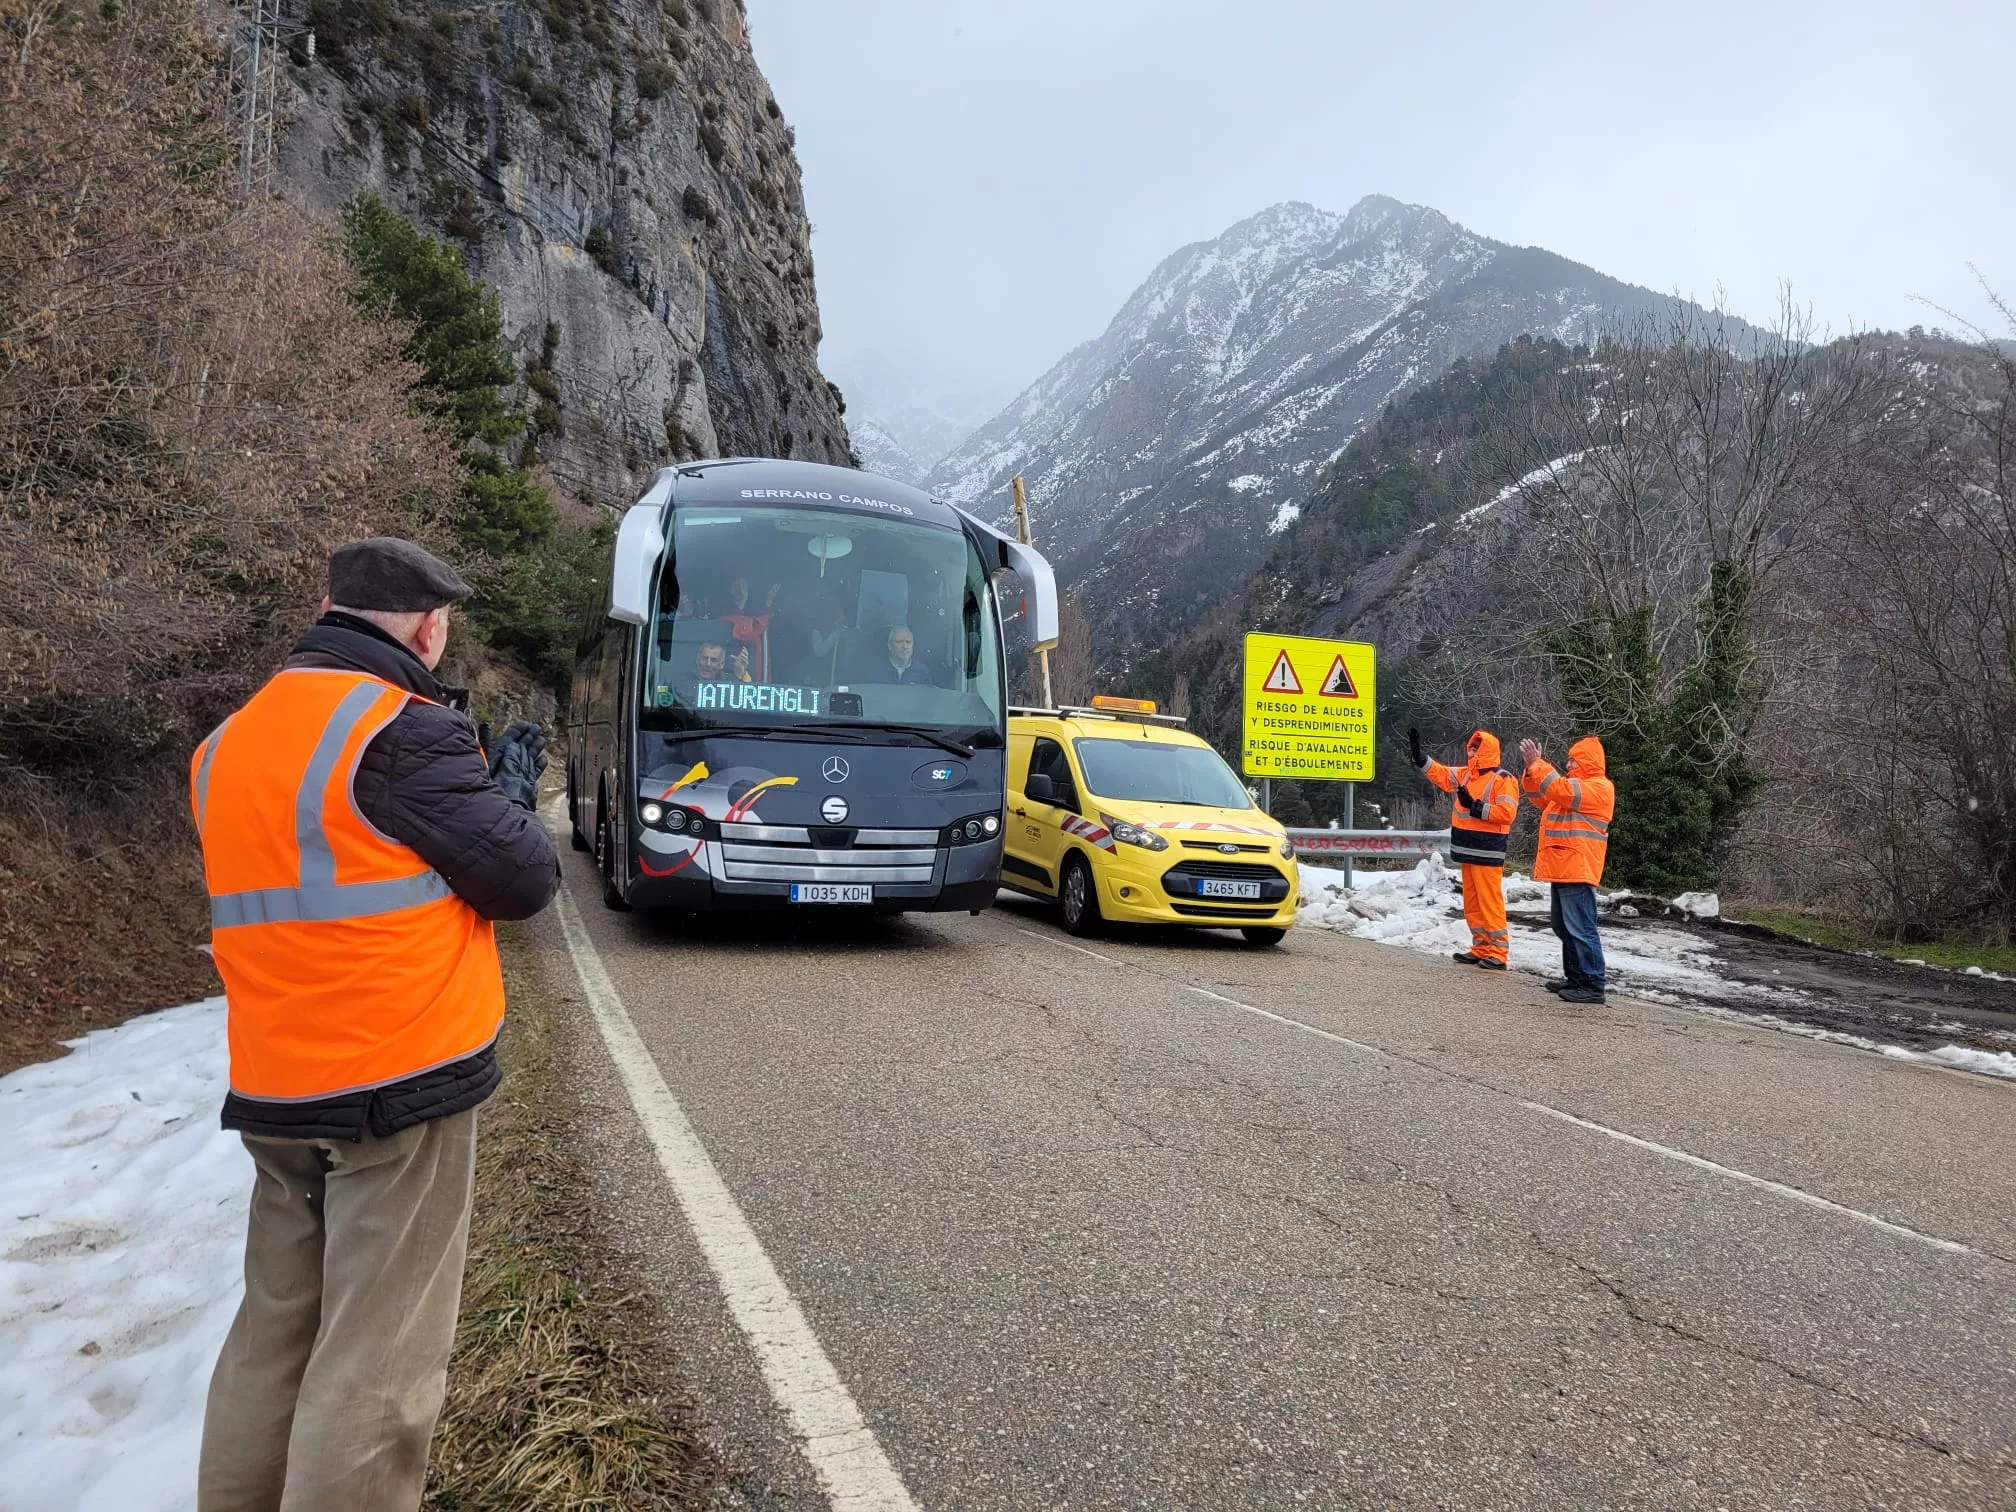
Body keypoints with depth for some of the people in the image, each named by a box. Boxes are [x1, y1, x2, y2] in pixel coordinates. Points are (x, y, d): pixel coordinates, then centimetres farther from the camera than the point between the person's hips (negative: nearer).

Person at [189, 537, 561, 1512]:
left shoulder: (226, 745, 9)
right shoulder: (404, 731, -14)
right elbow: (525, 880, -11)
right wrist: (512, 780, 7)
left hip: (272, 1093, 8)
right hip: (402, 1082, -7)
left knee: (276, 1330, 19)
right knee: (379, 1357, 1)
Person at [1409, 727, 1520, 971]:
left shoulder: (1503, 779, -9)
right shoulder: (1465, 775, 14)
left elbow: (1507, 813, -18)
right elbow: (1440, 774, 18)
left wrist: (1476, 807, -20)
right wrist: (1419, 757, 9)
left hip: (1487, 852, -8)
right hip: (1467, 850, 8)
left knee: (1490, 902, -8)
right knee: (1471, 903, 12)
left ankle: (1498, 952, -3)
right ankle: (1481, 948, 19)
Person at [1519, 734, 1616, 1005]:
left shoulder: (1598, 787, -9)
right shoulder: (1576, 785, 23)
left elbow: (1561, 790, -23)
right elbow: (1541, 796, 20)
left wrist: (1537, 763, -20)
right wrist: (1532, 767, 4)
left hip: (1577, 871, -11)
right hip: (1563, 869, 11)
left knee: (1581, 928, -11)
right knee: (1564, 927, 16)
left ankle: (1592, 985, -9)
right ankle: (1575, 977, 24)